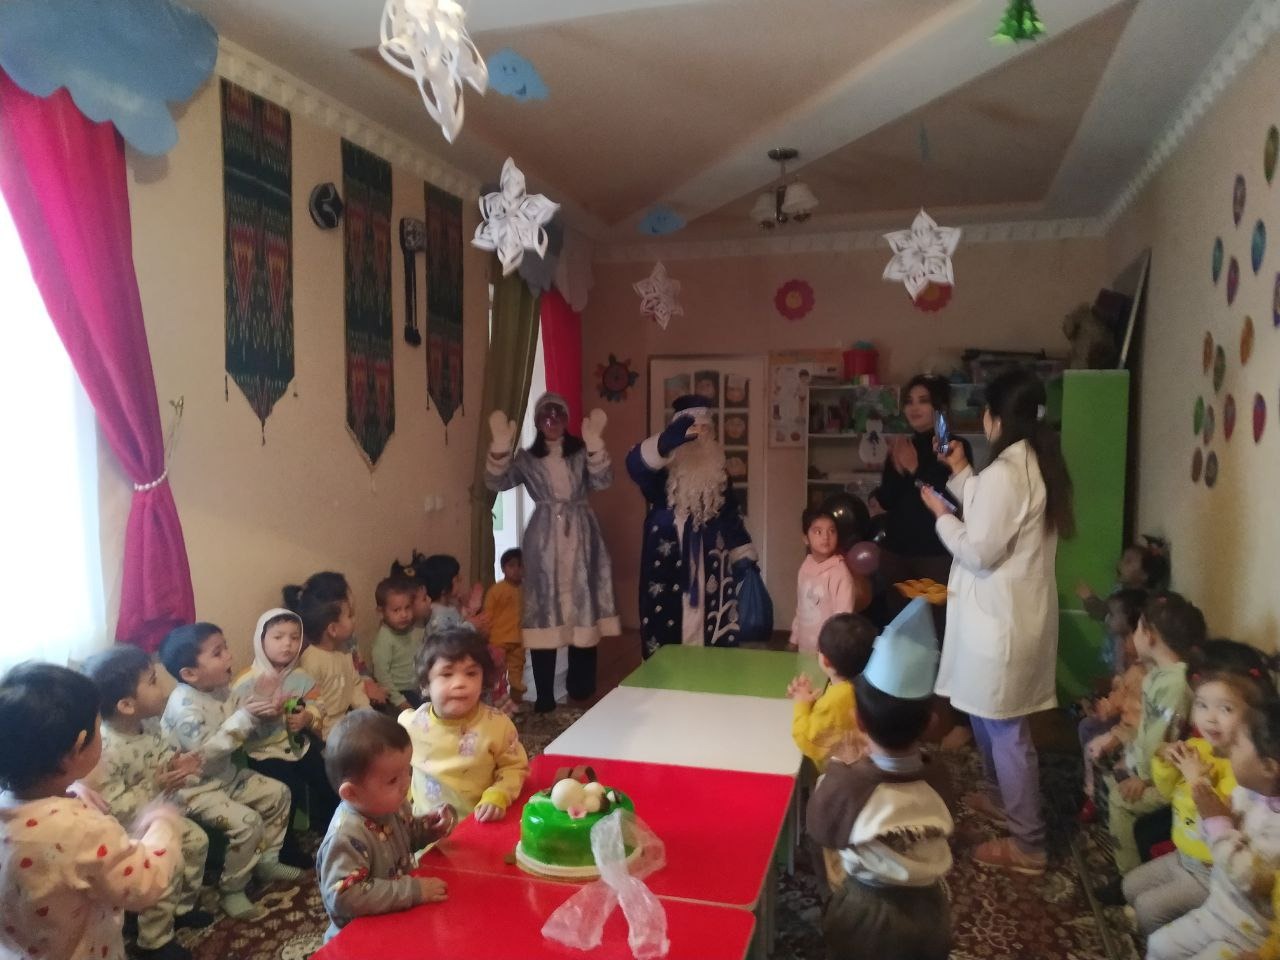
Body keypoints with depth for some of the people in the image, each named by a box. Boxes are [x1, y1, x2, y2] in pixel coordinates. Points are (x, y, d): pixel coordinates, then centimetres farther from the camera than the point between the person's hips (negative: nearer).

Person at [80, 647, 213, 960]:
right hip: (125, 829, -9)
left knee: (196, 840, 12)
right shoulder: (105, 749, -35)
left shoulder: (147, 725, -8)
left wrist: (177, 764, -13)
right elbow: (109, 808, -32)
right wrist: (154, 787, -36)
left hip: (158, 815, 9)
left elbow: (162, 755, 9)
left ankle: (181, 908, 35)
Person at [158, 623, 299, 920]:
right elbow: (206, 753, -34)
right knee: (247, 821, -23)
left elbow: (235, 732, 12)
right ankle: (231, 891, -3)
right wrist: (245, 717, -34)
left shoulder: (219, 690, -1)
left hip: (225, 776, 9)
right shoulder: (184, 705, -28)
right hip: (195, 789, -9)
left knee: (278, 793, 10)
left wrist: (258, 711, -9)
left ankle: (266, 859, 26)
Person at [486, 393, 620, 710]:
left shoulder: (582, 452, 8)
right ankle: (544, 695, 1)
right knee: (543, 613, -6)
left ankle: (581, 688, 16)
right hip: (543, 543, 0)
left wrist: (594, 442, -24)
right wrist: (501, 445, -21)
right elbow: (496, 483, -6)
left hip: (579, 540, 1)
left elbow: (603, 481, -10)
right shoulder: (526, 458, 8)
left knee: (583, 610, 1)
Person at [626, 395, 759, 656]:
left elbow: (731, 515, 17)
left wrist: (744, 556, 14)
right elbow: (635, 463, -30)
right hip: (668, 570, -4)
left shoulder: (716, 471, 11)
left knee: (711, 641, 9)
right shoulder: (664, 468, -7)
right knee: (666, 636, -3)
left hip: (708, 571, 5)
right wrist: (666, 441, -47)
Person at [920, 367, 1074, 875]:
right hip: (1015, 611, 10)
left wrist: (941, 513, -7)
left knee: (1005, 728, 1)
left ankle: (1027, 843, 13)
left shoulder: (1005, 473, -23)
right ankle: (998, 794, 44)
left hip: (1000, 618, -10)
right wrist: (960, 472, 17)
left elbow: (979, 552, -21)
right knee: (988, 717, 26)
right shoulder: (1036, 465, 8)